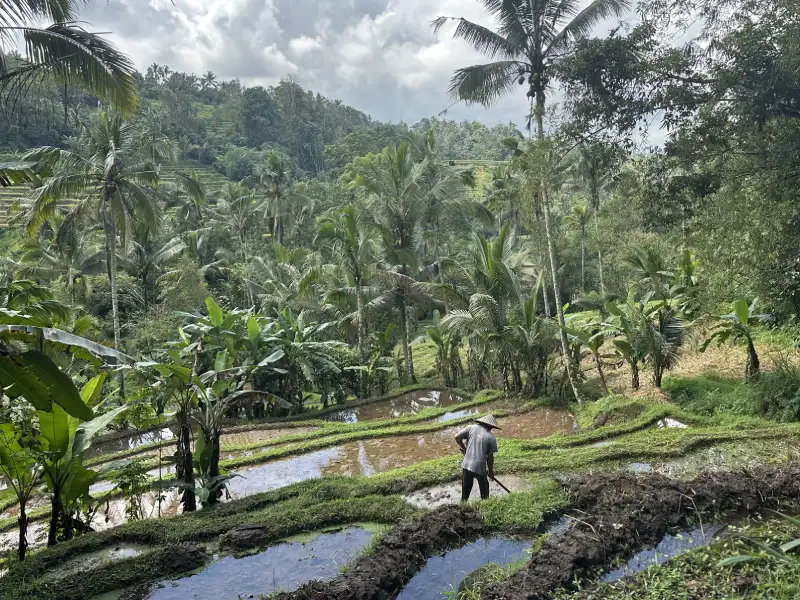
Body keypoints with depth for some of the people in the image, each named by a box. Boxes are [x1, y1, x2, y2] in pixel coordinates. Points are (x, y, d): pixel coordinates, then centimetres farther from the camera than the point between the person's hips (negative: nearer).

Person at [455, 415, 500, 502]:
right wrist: (491, 471, 13)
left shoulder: (471, 428, 1)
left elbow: (457, 437, -2)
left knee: (466, 487, 20)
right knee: (484, 488, 19)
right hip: (480, 467, -3)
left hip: (467, 464, 3)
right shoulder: (491, 437, -4)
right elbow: (490, 457, -1)